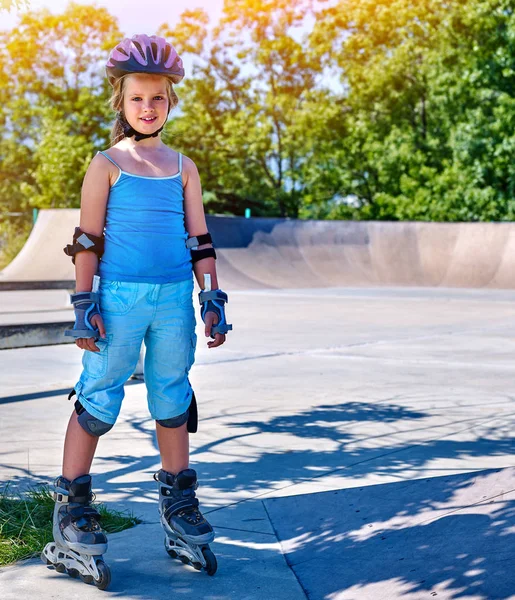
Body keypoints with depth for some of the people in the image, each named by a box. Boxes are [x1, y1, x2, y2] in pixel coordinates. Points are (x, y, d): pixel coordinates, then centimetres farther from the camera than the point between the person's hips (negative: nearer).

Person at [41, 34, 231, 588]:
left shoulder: (183, 168, 13)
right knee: (98, 399, -1)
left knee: (173, 399, 11)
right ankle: (71, 512, 8)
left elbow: (199, 239, 14)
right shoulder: (107, 164, 2)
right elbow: (87, 240, -1)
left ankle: (179, 511, 22)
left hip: (175, 298, 4)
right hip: (120, 295, -4)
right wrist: (84, 305, -8)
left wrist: (212, 298, 6)